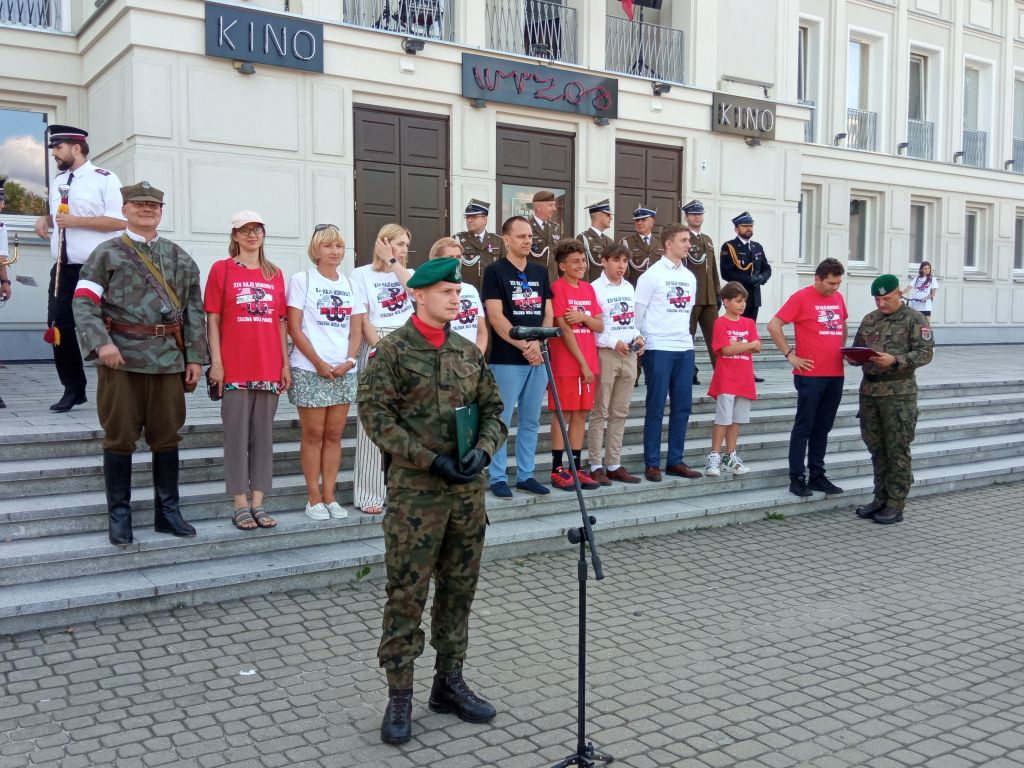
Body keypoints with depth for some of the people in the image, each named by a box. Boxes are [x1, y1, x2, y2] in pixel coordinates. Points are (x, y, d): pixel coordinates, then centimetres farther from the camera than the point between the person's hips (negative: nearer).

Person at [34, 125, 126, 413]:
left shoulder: (104, 179, -6)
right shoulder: (57, 181, 16)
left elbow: (119, 221, -15)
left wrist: (76, 220, -18)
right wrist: (45, 219, 6)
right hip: (62, 268, 7)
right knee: (59, 329, 4)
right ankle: (73, 390, 18)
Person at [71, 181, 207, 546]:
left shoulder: (179, 257, 13)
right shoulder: (107, 253, 3)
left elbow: (194, 310, 11)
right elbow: (83, 301, -5)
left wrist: (195, 356, 4)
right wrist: (101, 342, -21)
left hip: (168, 360, 3)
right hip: (122, 358, -3)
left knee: (167, 437, 9)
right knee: (120, 438, 3)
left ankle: (168, 512, 20)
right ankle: (119, 516, 14)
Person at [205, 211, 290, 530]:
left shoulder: (275, 274, 12)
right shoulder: (222, 269, 3)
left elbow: (281, 321, 13)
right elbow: (213, 319, 0)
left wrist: (285, 363, 8)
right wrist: (216, 362, -7)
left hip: (269, 368, 4)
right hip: (235, 369, -3)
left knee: (263, 435, 6)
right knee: (237, 435, -1)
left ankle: (258, 503, 13)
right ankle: (241, 505, 7)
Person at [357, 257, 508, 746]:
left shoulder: (468, 352, 11)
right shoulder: (392, 351, -5)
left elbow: (493, 409, 13)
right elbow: (375, 416, -12)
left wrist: (482, 450, -8)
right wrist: (432, 460, -17)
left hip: (468, 488, 6)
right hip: (415, 490, -5)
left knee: (459, 588, 13)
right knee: (407, 592, 0)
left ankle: (449, 682, 27)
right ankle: (399, 696, 12)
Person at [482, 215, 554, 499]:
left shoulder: (540, 272, 14)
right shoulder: (495, 271, -4)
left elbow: (547, 313, 11)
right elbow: (495, 317, -11)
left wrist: (537, 342, -7)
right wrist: (524, 345, -14)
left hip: (537, 357, 6)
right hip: (506, 359, -6)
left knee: (531, 421, 10)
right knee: (501, 420, -1)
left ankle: (526, 475, 19)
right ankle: (498, 477, 7)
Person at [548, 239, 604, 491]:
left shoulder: (588, 289, 12)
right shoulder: (558, 288, -9)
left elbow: (600, 326, 10)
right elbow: (565, 329, -13)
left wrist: (583, 317, -12)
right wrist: (583, 363, -13)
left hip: (588, 362, 7)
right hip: (566, 363, -7)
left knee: (581, 414, 9)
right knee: (562, 414, -1)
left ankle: (576, 468, 16)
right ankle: (557, 470, 6)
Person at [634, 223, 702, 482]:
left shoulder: (690, 277, 12)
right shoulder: (652, 275, -7)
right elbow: (638, 312, -5)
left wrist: (684, 333, 14)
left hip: (685, 348, 6)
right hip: (659, 349, -6)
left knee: (682, 406, 7)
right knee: (656, 407, -1)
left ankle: (675, 461, 16)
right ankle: (652, 463, 7)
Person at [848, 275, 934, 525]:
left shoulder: (915, 319, -3)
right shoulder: (869, 319, 13)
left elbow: (925, 353, -9)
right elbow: (857, 348, 20)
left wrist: (895, 361, -23)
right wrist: (854, 357, -3)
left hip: (899, 394, -6)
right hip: (869, 390, 6)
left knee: (897, 450, -1)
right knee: (876, 448, 12)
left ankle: (895, 505, 6)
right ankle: (880, 499, 22)